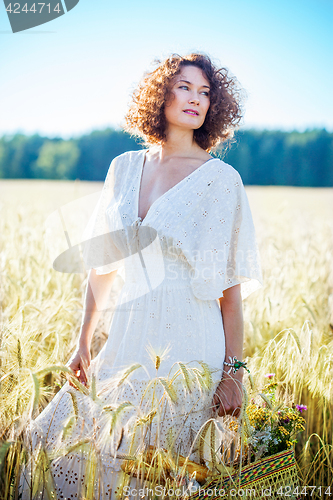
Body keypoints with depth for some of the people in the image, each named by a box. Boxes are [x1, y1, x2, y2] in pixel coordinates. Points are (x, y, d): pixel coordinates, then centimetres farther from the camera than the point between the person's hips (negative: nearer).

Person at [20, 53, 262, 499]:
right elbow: (103, 264, 12)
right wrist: (84, 343, 11)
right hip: (127, 342, 5)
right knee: (54, 444, 7)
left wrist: (233, 371, -10)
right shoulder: (125, 168, 8)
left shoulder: (219, 178, -5)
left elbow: (230, 285, -7)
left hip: (189, 349, -4)